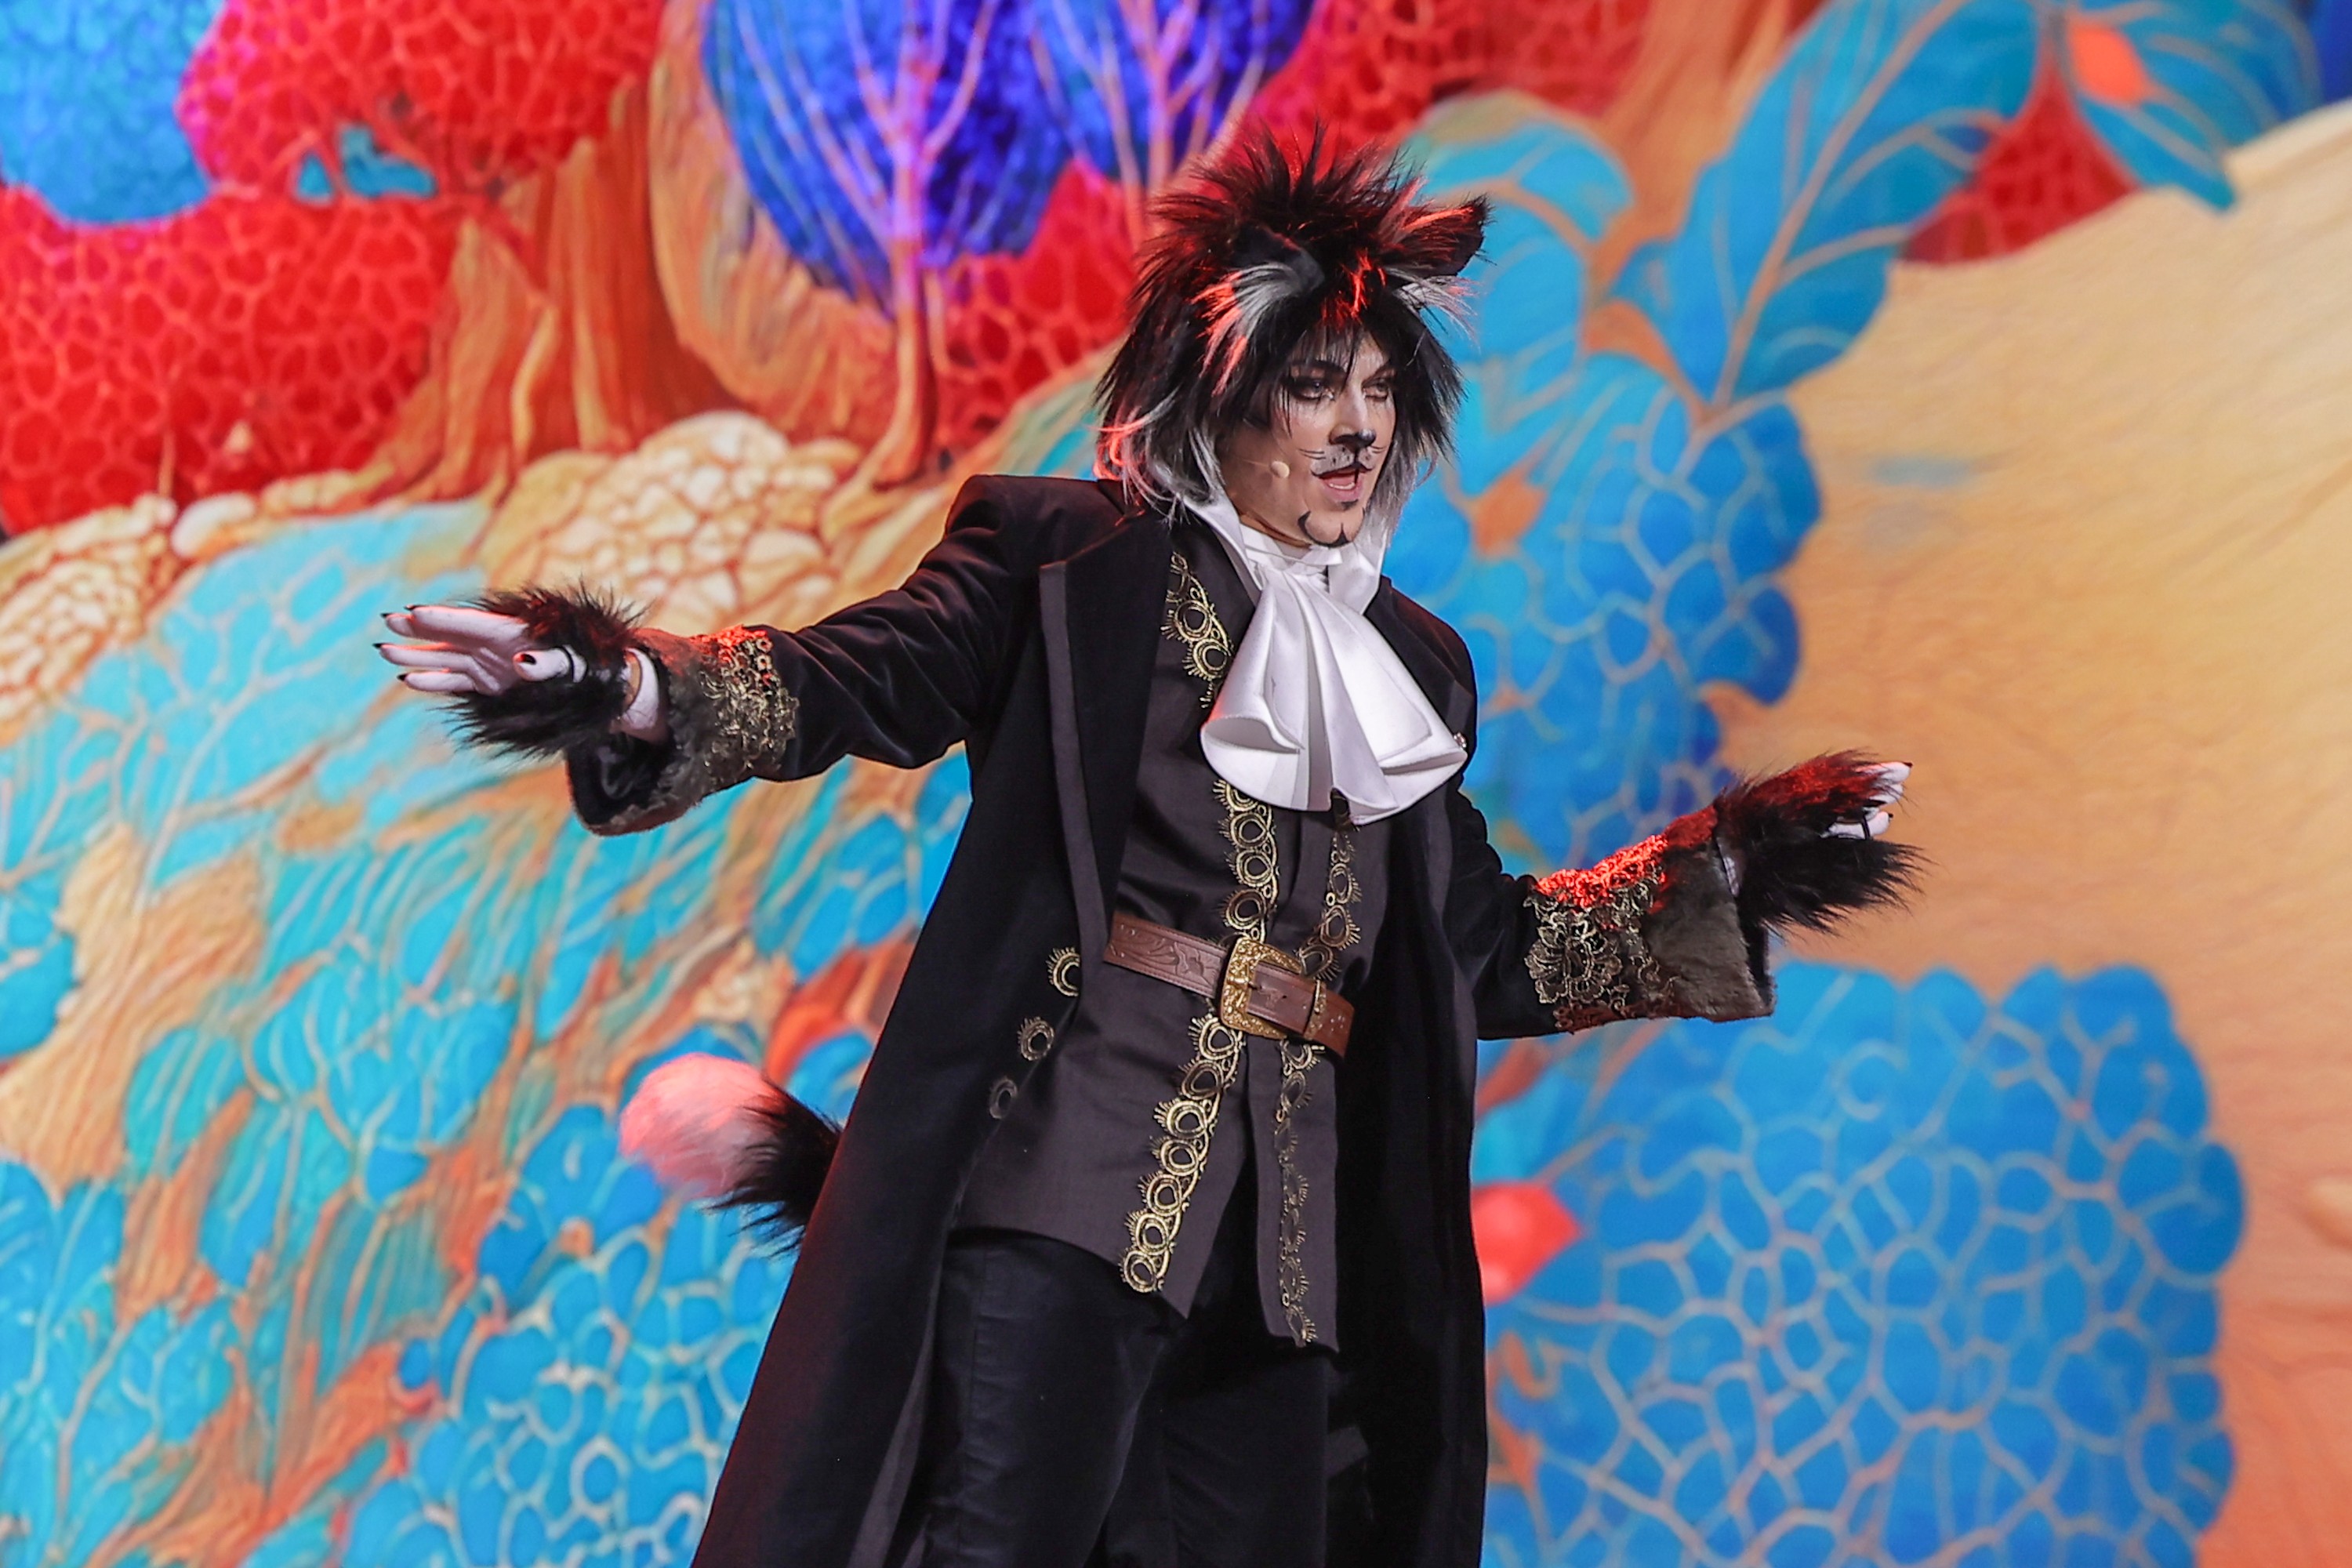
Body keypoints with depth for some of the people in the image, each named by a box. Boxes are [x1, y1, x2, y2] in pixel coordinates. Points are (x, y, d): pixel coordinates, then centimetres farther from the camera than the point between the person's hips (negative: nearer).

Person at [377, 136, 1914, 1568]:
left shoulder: (1413, 669, 20)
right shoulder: (1071, 561, 5)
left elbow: (1478, 953, 24)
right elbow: (849, 676, -7)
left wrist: (1724, 872, 21)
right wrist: (639, 691, -26)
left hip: (1285, 1243, 5)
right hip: (1065, 1179, -5)